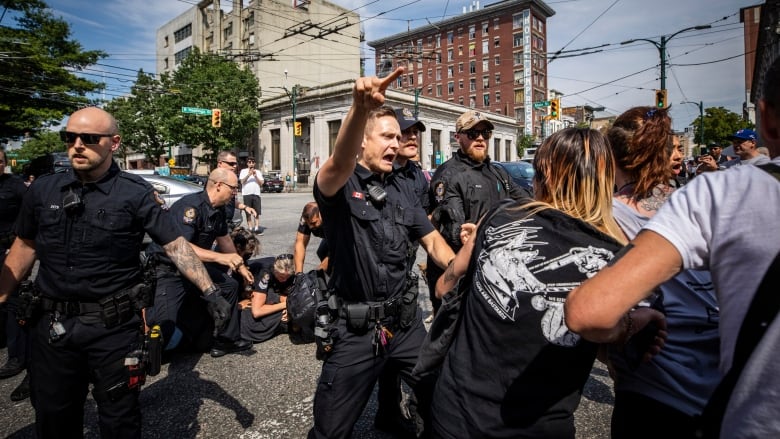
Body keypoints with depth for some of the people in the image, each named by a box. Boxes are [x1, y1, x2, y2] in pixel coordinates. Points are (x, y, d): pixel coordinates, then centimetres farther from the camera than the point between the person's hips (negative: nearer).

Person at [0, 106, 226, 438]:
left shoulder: (136, 194, -10)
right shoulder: (42, 190, 3)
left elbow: (176, 245, -12)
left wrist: (210, 292, -20)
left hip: (113, 327, -4)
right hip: (51, 324, 4)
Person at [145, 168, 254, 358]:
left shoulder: (218, 210, 4)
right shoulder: (191, 206, -25)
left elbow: (224, 240, 18)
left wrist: (241, 266, 25)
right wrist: (221, 258, -38)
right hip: (169, 270, -9)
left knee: (230, 286, 8)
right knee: (165, 331, -17)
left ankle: (226, 340, 17)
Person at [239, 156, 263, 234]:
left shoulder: (258, 172, 15)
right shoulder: (243, 171, 8)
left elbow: (261, 183, 7)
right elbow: (242, 181, -4)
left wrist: (255, 176, -6)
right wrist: (248, 175, -16)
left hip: (256, 193, 2)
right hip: (247, 194, -2)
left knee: (257, 212, -2)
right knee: (248, 213, 0)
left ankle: (257, 228, -1)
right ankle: (250, 228, 2)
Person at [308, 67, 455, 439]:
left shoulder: (402, 190, 9)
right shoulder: (339, 185, -10)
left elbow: (432, 240, 10)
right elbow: (339, 162, -35)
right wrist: (360, 108, -53)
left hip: (404, 321, 5)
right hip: (354, 329, -5)